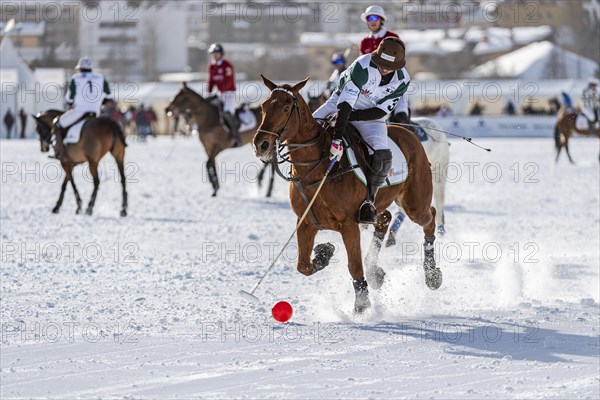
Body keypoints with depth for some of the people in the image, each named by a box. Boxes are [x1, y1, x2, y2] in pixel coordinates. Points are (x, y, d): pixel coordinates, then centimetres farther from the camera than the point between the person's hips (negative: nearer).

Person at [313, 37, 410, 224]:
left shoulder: (402, 80, -17)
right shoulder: (363, 66, -29)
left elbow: (382, 111, -13)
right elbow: (345, 103, -35)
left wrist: (351, 116, -23)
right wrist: (337, 139, -43)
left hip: (371, 117, 1)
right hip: (341, 103, -1)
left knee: (383, 158, -21)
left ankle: (369, 200, -3)